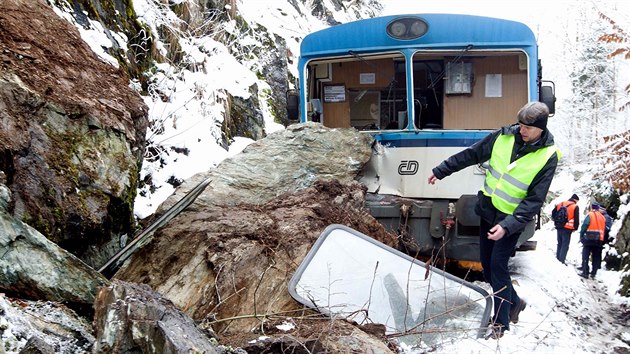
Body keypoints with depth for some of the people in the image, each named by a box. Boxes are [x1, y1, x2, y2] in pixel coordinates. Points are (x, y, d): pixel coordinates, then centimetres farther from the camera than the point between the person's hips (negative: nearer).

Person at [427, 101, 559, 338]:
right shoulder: (504, 136, -4)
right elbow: (471, 154, 7)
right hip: (488, 210, 5)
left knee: (498, 265, -11)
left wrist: (507, 226, -27)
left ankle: (501, 322, 0)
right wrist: (441, 171, 10)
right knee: (486, 263, 10)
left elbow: (534, 200, -18)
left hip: (512, 218, -5)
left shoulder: (548, 156, -15)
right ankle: (514, 301, 31)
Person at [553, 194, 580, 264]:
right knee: (565, 245, -1)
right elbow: (576, 219, -8)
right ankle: (562, 260, -5)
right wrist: (575, 228, 4)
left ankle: (558, 258, 19)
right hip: (567, 229, -5)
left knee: (559, 244, 17)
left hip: (559, 227, 5)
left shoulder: (560, 204, 10)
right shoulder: (575, 207, -6)